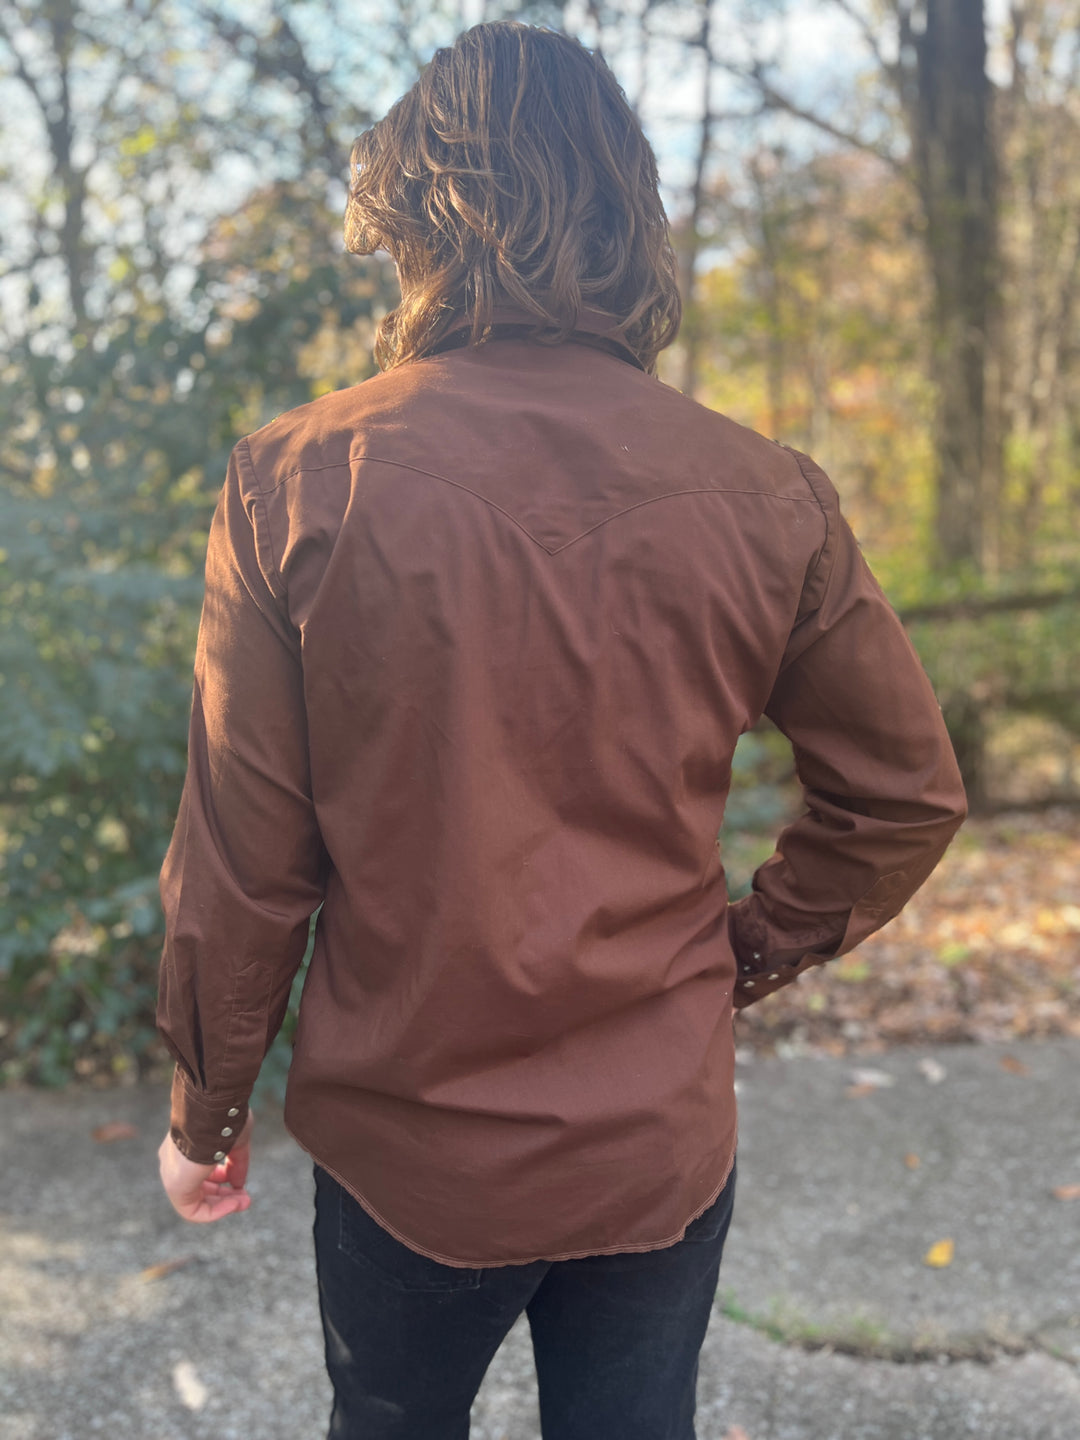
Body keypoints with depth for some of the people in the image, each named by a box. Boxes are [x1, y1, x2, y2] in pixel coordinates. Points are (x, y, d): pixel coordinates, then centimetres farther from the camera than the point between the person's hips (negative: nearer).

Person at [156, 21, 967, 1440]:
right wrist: (748, 952, 9)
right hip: (663, 1147, 1)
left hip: (402, 1140, 0)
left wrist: (206, 1112, 2)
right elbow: (907, 793, -2)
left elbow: (240, 860, -12)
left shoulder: (299, 483, -15)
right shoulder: (764, 496, -11)